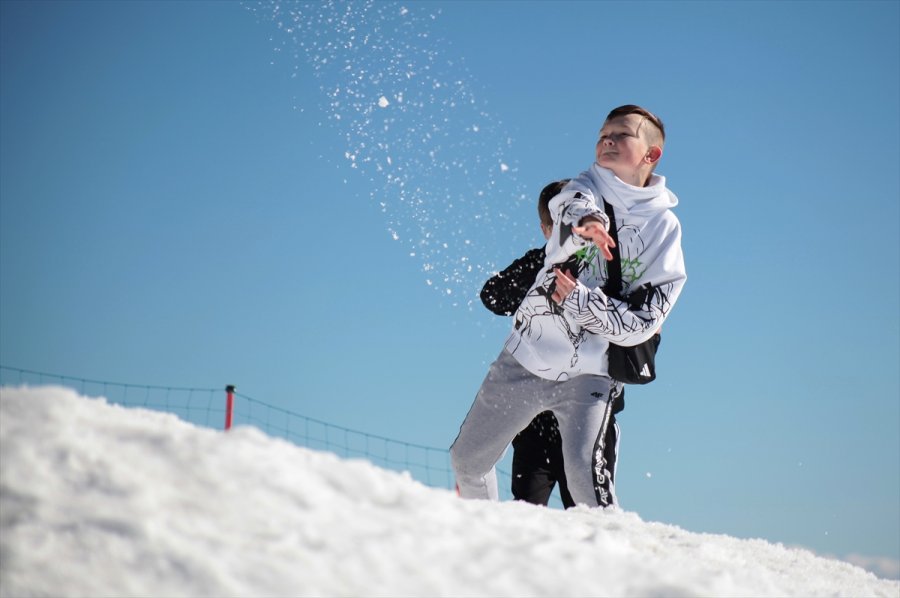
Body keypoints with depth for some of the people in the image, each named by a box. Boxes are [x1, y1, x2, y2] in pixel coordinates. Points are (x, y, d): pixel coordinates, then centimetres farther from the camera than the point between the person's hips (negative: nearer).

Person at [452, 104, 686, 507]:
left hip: (589, 374, -3)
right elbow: (572, 207, -27)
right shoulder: (585, 188, 0)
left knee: (584, 473, -25)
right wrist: (583, 222, -51)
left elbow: (642, 323, -8)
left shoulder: (664, 228, -3)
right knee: (467, 460, 15)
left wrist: (579, 299, -20)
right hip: (526, 356, 3)